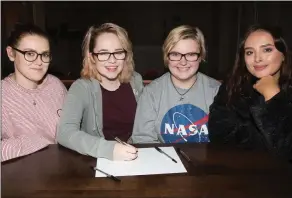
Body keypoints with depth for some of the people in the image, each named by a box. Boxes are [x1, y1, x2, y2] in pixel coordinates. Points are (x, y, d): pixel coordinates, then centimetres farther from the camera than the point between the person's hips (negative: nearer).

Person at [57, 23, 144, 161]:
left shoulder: (135, 80, 2)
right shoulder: (82, 87, -10)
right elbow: (65, 133, -23)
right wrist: (108, 149, -36)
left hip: (136, 159, 3)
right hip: (98, 162, -2)